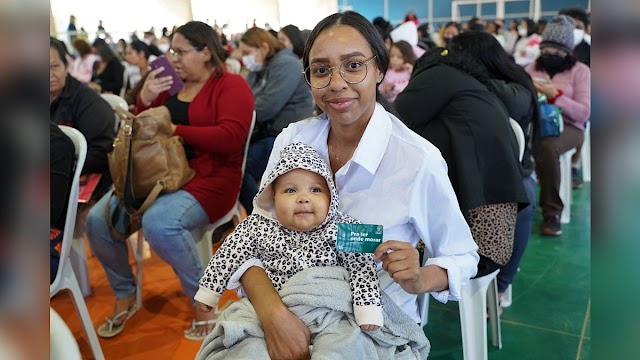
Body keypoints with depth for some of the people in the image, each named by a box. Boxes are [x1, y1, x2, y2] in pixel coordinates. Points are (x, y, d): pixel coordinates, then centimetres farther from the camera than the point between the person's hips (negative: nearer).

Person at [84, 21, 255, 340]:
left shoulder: (231, 85, -4)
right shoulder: (171, 84, 14)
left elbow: (231, 137, -20)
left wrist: (175, 130, -14)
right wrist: (145, 99, -3)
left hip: (209, 178, -7)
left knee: (158, 222, -35)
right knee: (97, 220, -10)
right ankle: (125, 295, 13)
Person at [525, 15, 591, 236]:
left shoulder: (580, 71, 6)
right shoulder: (532, 68, 16)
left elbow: (583, 113, -4)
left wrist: (555, 96, -17)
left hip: (567, 126, -2)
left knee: (546, 147, -38)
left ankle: (552, 212, -24)